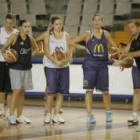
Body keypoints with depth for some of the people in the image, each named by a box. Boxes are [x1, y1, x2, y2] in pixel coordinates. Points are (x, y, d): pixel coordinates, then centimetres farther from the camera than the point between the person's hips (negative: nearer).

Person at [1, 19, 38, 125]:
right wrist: (5, 54, -22)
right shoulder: (14, 37, -10)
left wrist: (31, 55, 5)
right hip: (15, 68, -5)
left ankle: (20, 116, 17)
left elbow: (36, 48, 21)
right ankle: (11, 115, -7)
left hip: (27, 68, 5)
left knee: (22, 92, 9)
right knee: (16, 91, -12)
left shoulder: (30, 39, 3)